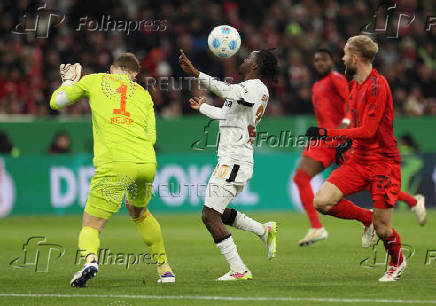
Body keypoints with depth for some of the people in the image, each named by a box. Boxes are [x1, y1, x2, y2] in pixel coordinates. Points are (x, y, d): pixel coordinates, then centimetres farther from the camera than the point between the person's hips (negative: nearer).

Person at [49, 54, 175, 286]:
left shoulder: (94, 81, 16)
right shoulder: (143, 95, 23)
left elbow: (56, 102, 23)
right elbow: (151, 136, 16)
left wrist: (69, 81, 41)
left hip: (113, 163, -4)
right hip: (146, 163, 4)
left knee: (91, 225, 0)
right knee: (139, 212, 33)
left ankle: (89, 260, -34)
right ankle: (164, 269, 37)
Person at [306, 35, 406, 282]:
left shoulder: (377, 85, -17)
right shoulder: (356, 84, 12)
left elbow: (368, 131, -21)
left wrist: (328, 133, -18)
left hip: (383, 162, -8)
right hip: (359, 160, 8)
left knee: (382, 229, -4)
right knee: (322, 202, -11)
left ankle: (397, 262, 28)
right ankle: (366, 218, 14)